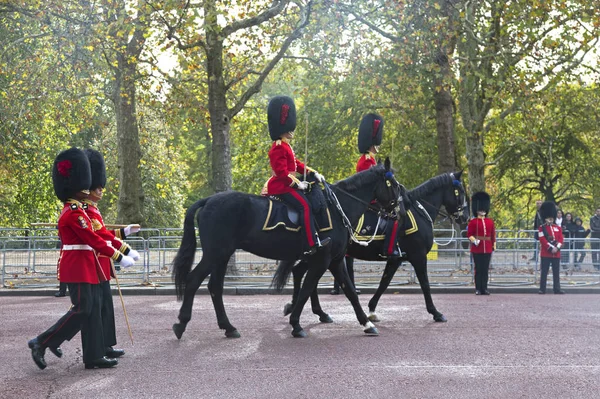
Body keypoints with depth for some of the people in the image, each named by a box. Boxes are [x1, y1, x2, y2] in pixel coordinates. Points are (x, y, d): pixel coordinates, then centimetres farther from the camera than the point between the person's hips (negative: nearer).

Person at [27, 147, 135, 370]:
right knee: (81, 310, -8)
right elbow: (93, 240, -18)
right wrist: (119, 258, -14)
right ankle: (41, 343, 1)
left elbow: (95, 235, 19)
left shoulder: (74, 210, 16)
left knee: (92, 309, 7)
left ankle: (94, 357, 9)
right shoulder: (74, 213, -17)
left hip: (84, 267, 10)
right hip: (78, 268, -10)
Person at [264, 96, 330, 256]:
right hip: (281, 187, -11)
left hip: (287, 185, 11)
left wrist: (313, 173, 14)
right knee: (304, 205, -22)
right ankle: (312, 244, -28)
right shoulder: (279, 148, -16)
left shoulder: (285, 146, 17)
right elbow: (281, 171, -23)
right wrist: (298, 183, -20)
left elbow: (296, 164, 21)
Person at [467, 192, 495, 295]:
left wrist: (494, 245, 10)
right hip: (477, 249, -3)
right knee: (478, 269, -1)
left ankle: (484, 288, 10)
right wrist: (473, 240, -20)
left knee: (486, 269, 5)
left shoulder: (490, 222, 11)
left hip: (487, 249, 4)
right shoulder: (473, 222, 0)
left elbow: (493, 234, 14)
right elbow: (469, 234, -2)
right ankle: (478, 289, 4)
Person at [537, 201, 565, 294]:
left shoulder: (558, 228, 12)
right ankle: (542, 289, 3)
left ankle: (557, 289, 8)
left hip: (556, 254, 4)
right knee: (544, 272, -1)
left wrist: (557, 248, -13)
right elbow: (543, 240, -10)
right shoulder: (542, 228, 0)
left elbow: (561, 240, 4)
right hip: (545, 254, -4)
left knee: (556, 273, 5)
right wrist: (551, 248, -17)